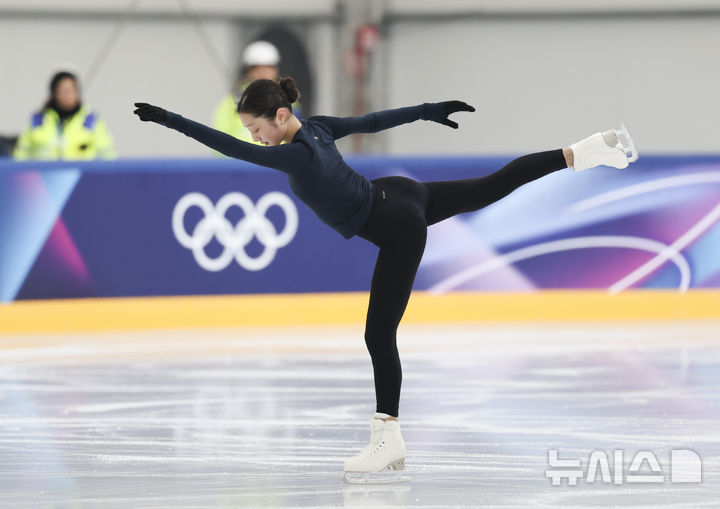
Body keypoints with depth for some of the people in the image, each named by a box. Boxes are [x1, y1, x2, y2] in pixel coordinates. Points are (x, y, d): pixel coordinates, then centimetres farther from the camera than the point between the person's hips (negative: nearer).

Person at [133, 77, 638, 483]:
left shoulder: (300, 154, -29)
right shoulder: (317, 126, -5)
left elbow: (234, 149, -36)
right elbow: (375, 120, 7)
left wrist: (169, 119, -36)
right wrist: (430, 110, 19)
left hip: (398, 231, -9)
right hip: (401, 195, 9)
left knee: (380, 337, -4)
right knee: (495, 186, 24)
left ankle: (388, 443, 1)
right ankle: (596, 150, 32)